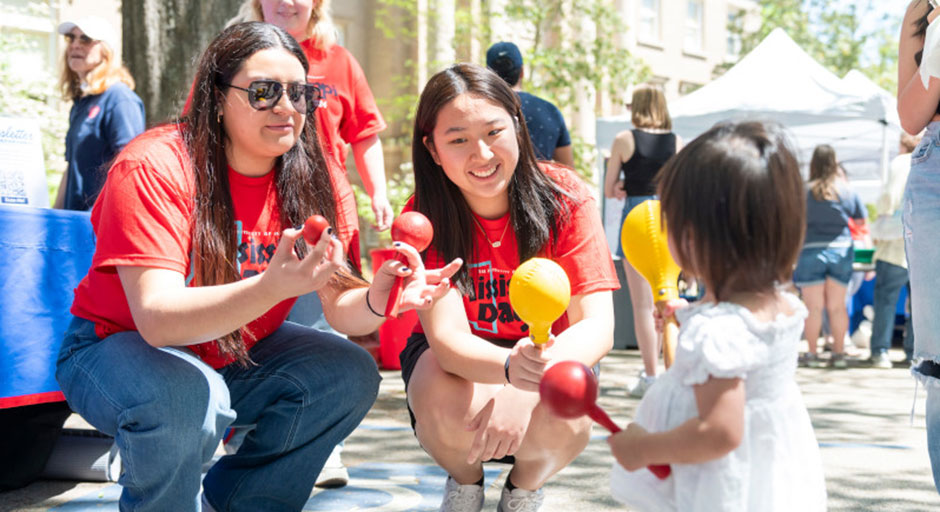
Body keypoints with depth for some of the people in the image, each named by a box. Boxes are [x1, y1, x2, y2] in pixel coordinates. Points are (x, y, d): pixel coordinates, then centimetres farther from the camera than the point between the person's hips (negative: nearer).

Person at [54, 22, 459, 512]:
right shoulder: (153, 169, -25)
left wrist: (376, 299, -35)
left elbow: (338, 307, -10)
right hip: (120, 346, -6)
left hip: (232, 352, 6)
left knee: (350, 374, -11)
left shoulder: (300, 180, -7)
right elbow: (157, 318, -35)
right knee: (187, 397, -36)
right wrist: (273, 288, -50)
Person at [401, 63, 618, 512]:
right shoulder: (424, 218, -19)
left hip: (551, 356, 0)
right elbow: (447, 337, -30)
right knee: (448, 402, -34)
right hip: (454, 360, 0)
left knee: (564, 418, -33)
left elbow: (597, 326, -25)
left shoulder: (566, 198, -19)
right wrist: (511, 368, -53)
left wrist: (531, 384, -45)